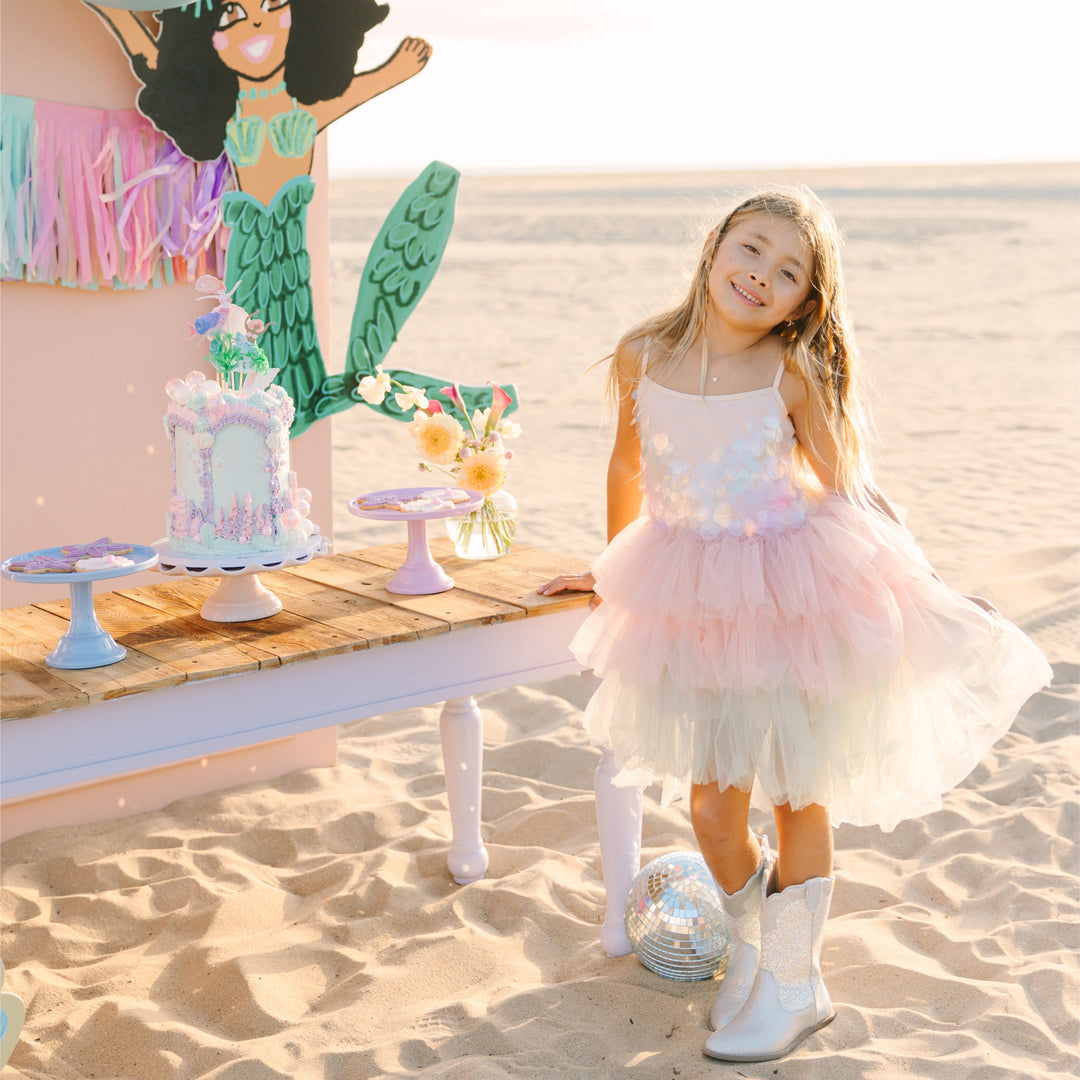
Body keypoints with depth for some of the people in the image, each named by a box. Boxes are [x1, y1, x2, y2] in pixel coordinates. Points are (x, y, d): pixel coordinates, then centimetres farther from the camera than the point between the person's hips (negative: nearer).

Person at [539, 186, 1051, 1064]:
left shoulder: (791, 375, -12)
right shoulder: (645, 356, -3)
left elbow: (849, 488, -2)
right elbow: (629, 465, 13)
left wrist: (927, 582, 0)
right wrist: (613, 570, 23)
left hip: (793, 594, -3)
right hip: (695, 599, 3)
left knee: (796, 796, 8)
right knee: (712, 808, 9)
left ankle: (792, 982, 27)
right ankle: (751, 947, 36)